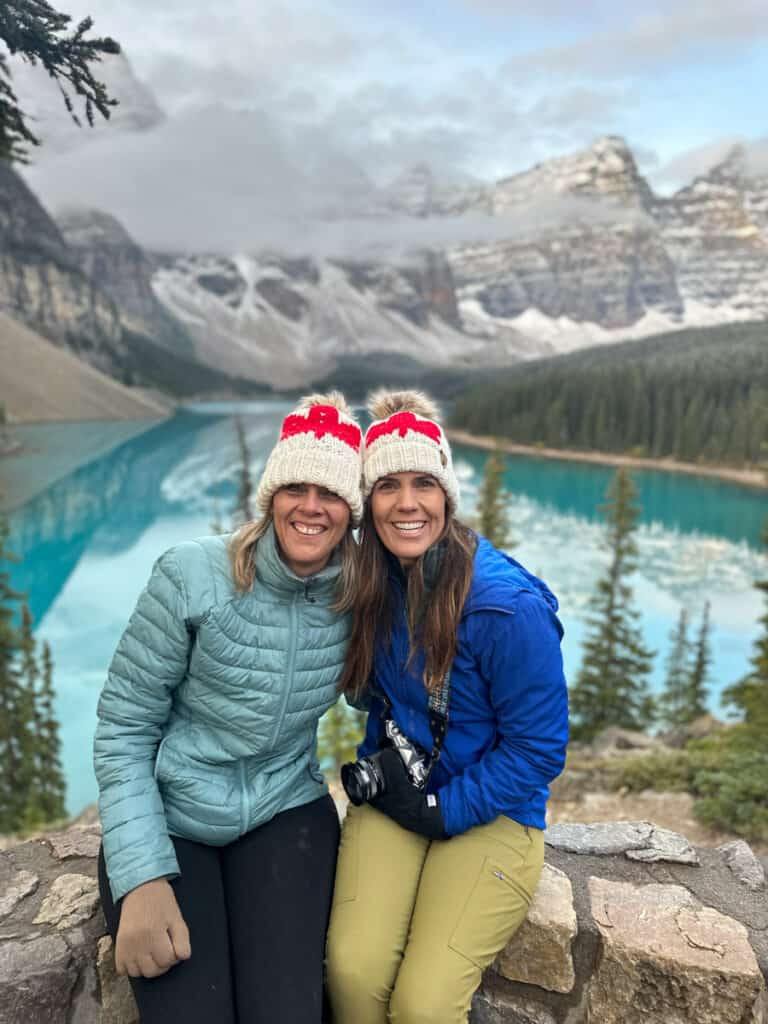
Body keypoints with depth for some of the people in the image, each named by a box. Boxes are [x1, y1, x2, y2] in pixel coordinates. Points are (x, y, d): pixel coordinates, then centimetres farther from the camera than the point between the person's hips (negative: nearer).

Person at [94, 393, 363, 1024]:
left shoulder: (356, 596, -7)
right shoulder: (192, 576, -16)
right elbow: (123, 729, -10)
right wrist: (143, 878, -16)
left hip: (285, 814, 2)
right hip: (165, 822, -1)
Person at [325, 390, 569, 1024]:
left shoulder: (509, 605, -21)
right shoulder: (369, 586, -4)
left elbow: (538, 748, -12)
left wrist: (444, 811, -12)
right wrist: (379, 765, -2)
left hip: (488, 811, -3)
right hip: (390, 799, 4)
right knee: (353, 969, -16)